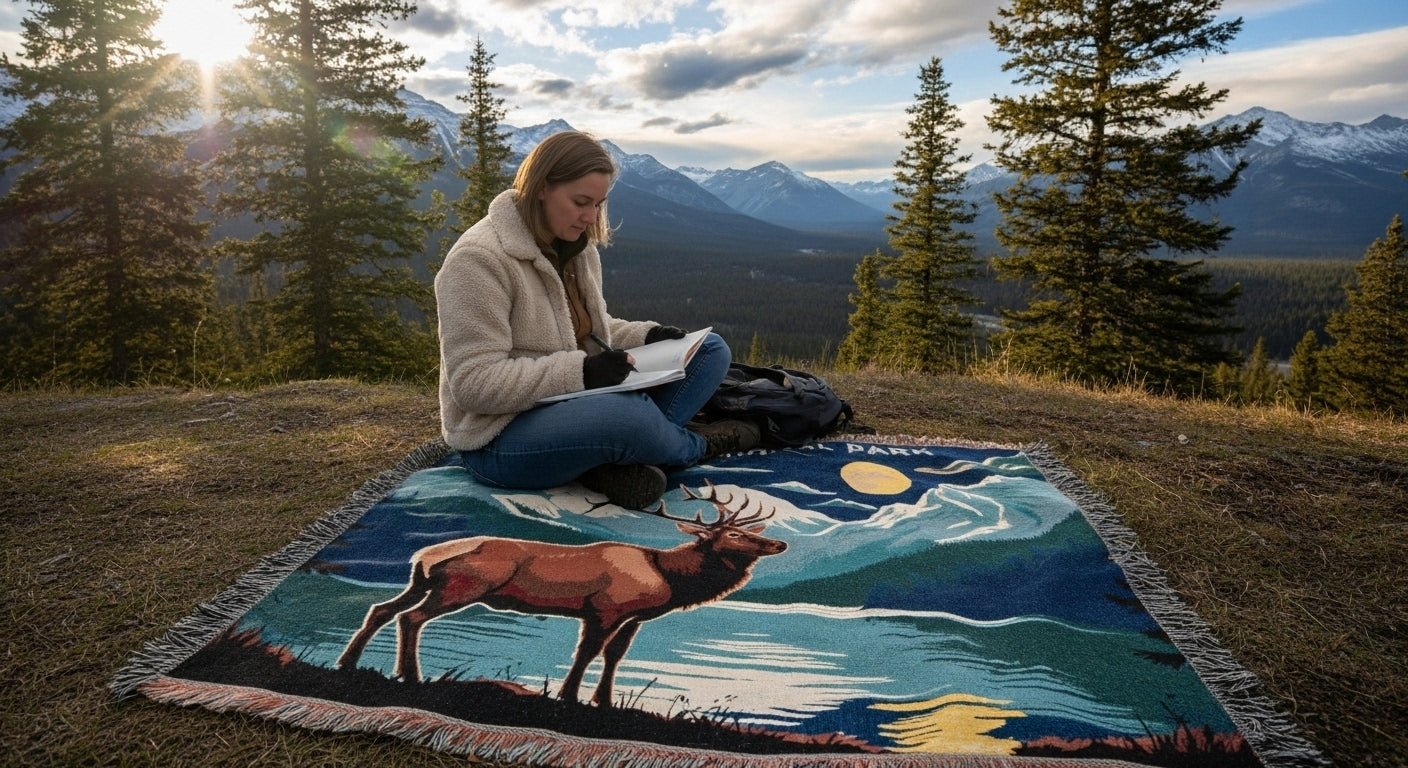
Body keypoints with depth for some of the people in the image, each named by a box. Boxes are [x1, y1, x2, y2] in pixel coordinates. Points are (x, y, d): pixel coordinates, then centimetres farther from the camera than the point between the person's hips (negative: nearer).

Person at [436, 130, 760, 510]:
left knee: (712, 351, 3)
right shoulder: (478, 259, -19)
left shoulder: (578, 246, 6)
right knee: (627, 413, -39)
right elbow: (474, 384, -24)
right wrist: (580, 372, -29)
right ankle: (695, 445, -2)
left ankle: (620, 459, -18)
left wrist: (646, 335, -3)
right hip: (501, 435, -8)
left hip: (578, 404, 9)